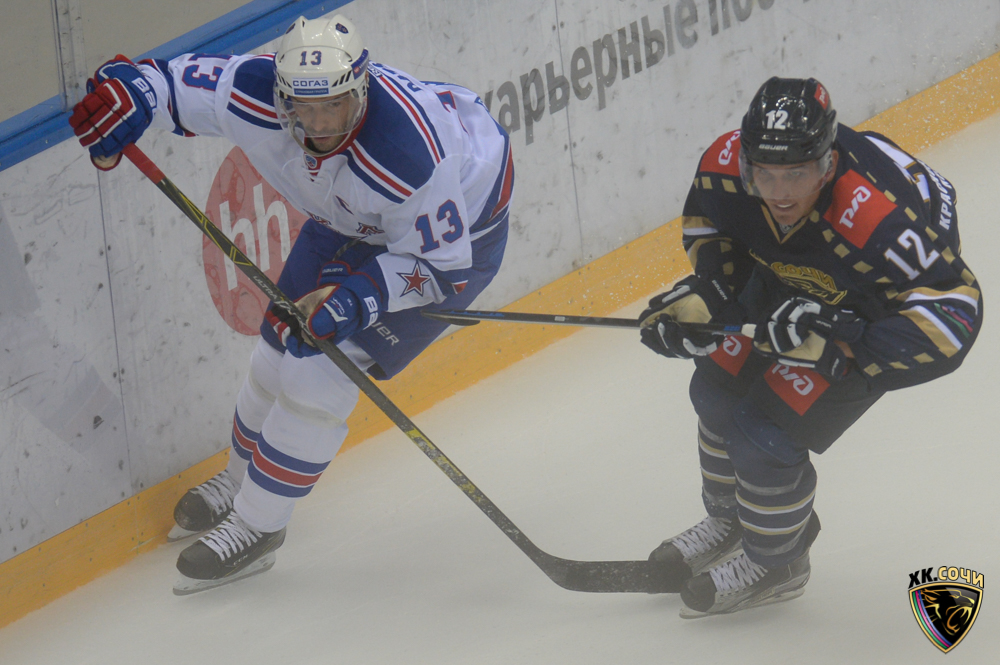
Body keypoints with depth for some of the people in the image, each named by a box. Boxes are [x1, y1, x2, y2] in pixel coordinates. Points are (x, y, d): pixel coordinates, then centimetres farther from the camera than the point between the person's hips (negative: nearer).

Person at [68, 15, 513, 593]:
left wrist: (360, 296, -40)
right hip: (353, 218, 6)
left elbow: (439, 265, -29)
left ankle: (258, 526, 2)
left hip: (456, 230, -6)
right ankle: (242, 480, 41)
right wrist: (125, 94, -33)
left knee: (322, 364, -14)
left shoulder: (409, 155, -44)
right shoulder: (257, 95, -31)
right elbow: (171, 80, -14)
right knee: (285, 340, 12)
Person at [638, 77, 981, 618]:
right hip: (787, 275, 6)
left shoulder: (880, 221, -46)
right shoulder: (725, 164, -27)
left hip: (870, 306, -6)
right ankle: (729, 522, 43)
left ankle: (775, 563, 18)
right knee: (718, 391, 13)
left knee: (766, 430, -11)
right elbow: (708, 220, -1)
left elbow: (953, 310, -39)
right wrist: (705, 292, -14)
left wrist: (835, 338, -42)